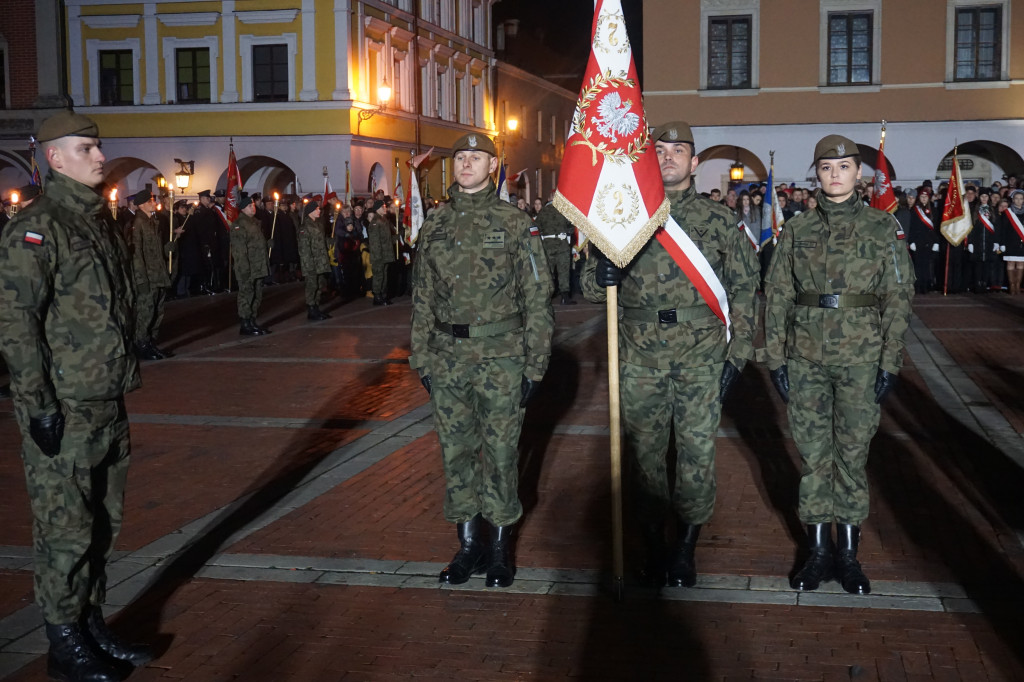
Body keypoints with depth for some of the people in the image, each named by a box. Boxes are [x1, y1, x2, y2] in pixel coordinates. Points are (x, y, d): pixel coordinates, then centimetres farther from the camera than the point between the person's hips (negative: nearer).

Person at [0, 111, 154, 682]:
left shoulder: (104, 222, 14)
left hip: (109, 405, 8)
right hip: (62, 411, -8)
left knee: (105, 522, 15)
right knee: (67, 529, 0)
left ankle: (92, 625, 28)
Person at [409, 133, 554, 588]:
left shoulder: (516, 224, -2)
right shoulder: (434, 226, 9)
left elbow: (537, 298, -3)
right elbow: (422, 298, 13)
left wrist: (535, 365, -7)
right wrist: (420, 357, 9)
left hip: (501, 357, -3)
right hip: (448, 358, 3)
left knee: (501, 451, 4)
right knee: (456, 451, 8)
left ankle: (500, 545, 18)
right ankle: (468, 542, 21)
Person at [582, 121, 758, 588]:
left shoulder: (720, 221, 4)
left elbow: (743, 289, 5)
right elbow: (591, 287, 8)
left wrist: (737, 353, -2)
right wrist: (602, 274, -17)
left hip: (702, 357, -1)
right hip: (641, 357, 1)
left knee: (698, 453, 2)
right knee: (644, 453, 7)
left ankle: (686, 548, 18)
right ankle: (653, 546, 21)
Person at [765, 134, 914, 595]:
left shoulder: (883, 227, 2)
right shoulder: (797, 229, 6)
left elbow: (899, 297, 1)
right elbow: (777, 295, 6)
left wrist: (890, 362, -5)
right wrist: (776, 358, 1)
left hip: (860, 358, -1)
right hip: (806, 357, 2)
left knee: (853, 452, 5)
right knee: (813, 453, 6)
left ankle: (849, 553, 17)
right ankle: (819, 551, 17)